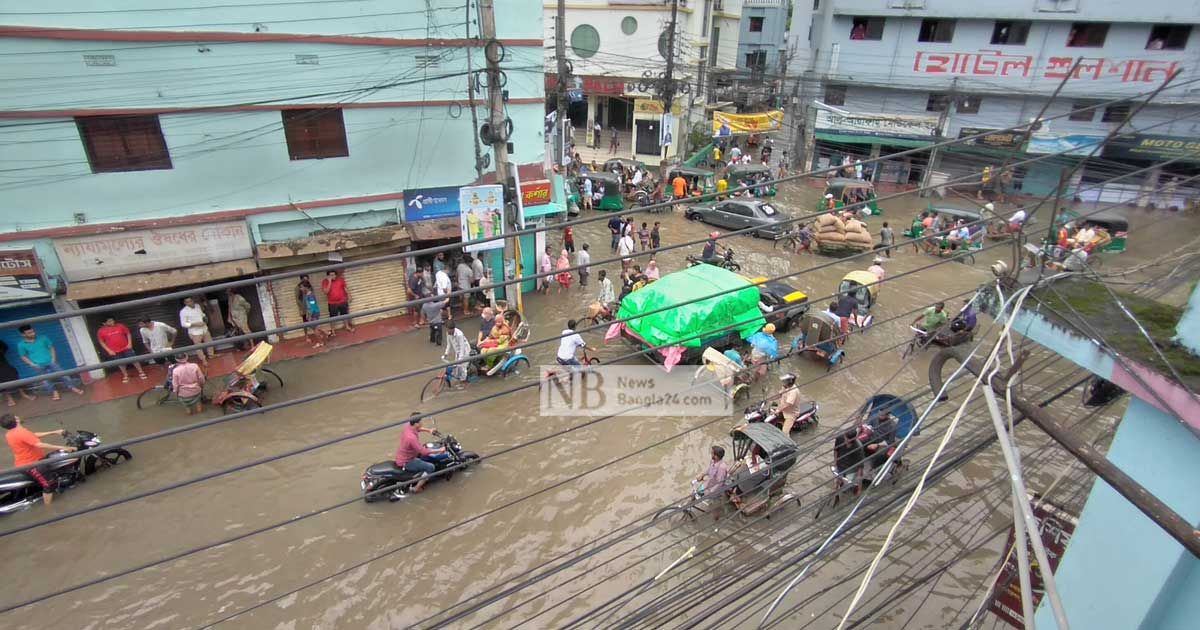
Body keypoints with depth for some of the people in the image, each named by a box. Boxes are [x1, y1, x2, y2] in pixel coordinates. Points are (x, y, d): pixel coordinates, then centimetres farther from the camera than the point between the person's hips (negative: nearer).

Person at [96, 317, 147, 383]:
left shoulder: (120, 326, -5)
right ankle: (125, 375, 28)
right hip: (114, 351, 0)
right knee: (121, 363, 13)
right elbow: (101, 342, 1)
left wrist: (129, 343, -5)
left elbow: (128, 333, 4)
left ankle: (141, 372, 18)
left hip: (126, 348, 0)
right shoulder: (101, 331, -6)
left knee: (134, 360, 4)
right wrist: (108, 350, -6)